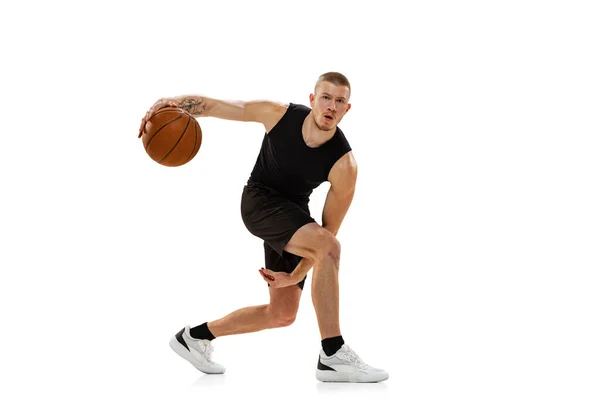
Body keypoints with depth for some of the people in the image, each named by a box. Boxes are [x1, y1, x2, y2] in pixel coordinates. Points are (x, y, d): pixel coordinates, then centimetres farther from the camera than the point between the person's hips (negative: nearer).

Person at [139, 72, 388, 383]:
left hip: (294, 214, 4)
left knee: (282, 314, 4)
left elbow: (329, 228, -15)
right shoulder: (279, 114, -18)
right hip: (260, 201, -4)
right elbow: (213, 105, -12)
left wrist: (296, 276, -19)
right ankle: (332, 356, -30)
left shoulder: (344, 164, -20)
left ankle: (195, 336, 23)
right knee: (329, 248, -30)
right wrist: (173, 102, -31)